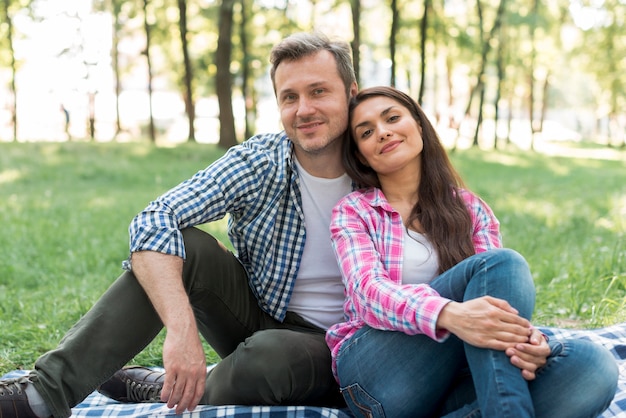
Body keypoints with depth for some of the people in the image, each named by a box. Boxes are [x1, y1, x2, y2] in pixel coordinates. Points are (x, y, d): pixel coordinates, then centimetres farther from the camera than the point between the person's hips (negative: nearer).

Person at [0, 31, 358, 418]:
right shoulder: (257, 163, -12)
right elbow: (152, 224, -25)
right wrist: (182, 328, -41)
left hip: (332, 346, -1)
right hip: (256, 315, 1)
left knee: (269, 354, -38)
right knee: (184, 246, -26)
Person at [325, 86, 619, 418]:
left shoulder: (470, 209, 17)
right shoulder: (352, 212, 9)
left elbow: (498, 296, 4)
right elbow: (367, 290, -10)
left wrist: (524, 337, -22)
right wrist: (448, 314, -32)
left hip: (457, 376, 3)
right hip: (376, 372, -3)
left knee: (594, 365, -26)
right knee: (500, 264, -25)